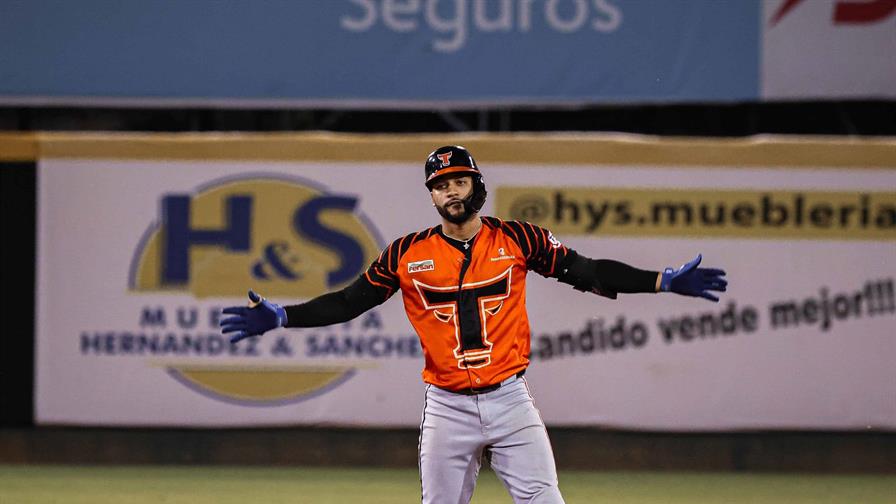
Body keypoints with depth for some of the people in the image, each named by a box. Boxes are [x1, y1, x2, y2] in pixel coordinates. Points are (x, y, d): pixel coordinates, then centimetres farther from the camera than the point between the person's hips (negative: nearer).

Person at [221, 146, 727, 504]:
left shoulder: (516, 240, 1)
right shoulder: (408, 254, 2)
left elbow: (586, 272, -1)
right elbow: (349, 301, 4)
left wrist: (663, 282, -10)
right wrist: (282, 317, -7)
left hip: (510, 401, -1)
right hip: (447, 407, 1)